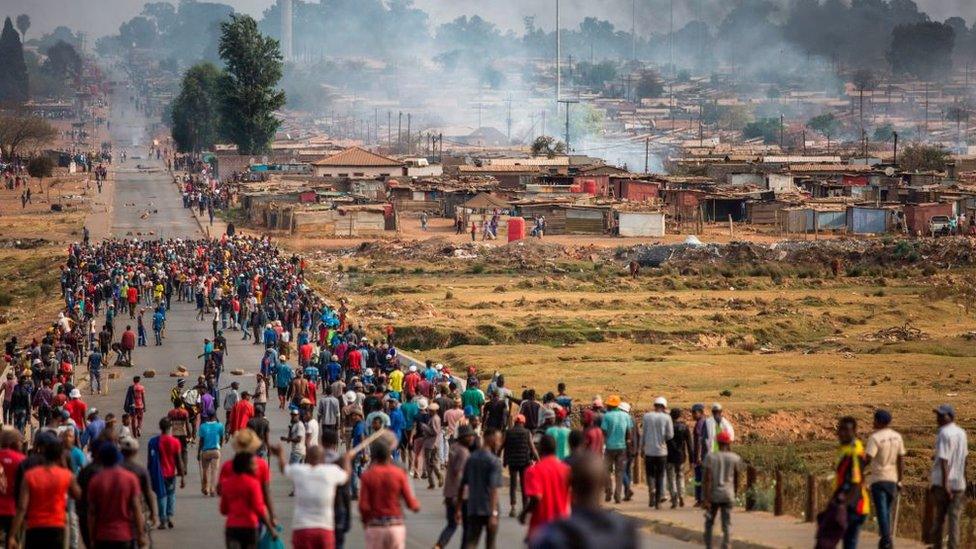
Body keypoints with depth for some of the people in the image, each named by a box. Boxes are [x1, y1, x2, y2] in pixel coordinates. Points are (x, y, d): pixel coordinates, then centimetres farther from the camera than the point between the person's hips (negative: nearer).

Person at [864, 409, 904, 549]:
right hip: (893, 479, 6)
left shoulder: (875, 437, -13)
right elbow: (901, 460, 7)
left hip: (878, 479, -6)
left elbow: (867, 459, -19)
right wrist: (899, 480, 12)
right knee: (887, 511, 16)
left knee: (882, 512, -5)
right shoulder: (897, 437, 5)